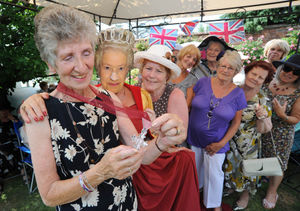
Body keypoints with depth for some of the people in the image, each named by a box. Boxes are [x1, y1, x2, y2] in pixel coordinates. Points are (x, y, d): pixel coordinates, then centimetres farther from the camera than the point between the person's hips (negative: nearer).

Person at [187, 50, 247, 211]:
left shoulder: (238, 94, -9)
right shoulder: (203, 82, -9)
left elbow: (236, 122, -3)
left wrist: (222, 143, -9)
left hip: (216, 143, -1)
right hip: (194, 138, 2)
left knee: (214, 173, 15)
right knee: (195, 169, 23)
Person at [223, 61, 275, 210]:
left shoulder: (263, 100, -15)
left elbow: (264, 130, -11)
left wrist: (262, 117, -31)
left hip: (248, 145, -2)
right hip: (227, 139, 3)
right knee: (229, 165, 20)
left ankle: (245, 195, 46)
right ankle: (231, 187, 51)